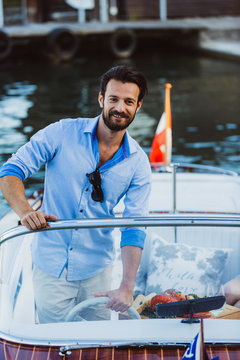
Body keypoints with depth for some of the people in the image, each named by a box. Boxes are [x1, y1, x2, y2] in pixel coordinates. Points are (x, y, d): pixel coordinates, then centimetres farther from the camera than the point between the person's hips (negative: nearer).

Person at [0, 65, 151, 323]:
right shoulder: (63, 133, -7)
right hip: (51, 265, -2)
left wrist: (127, 287, -16)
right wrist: (25, 210, -28)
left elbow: (134, 229, -5)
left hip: (96, 270, 2)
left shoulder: (138, 164, -2)